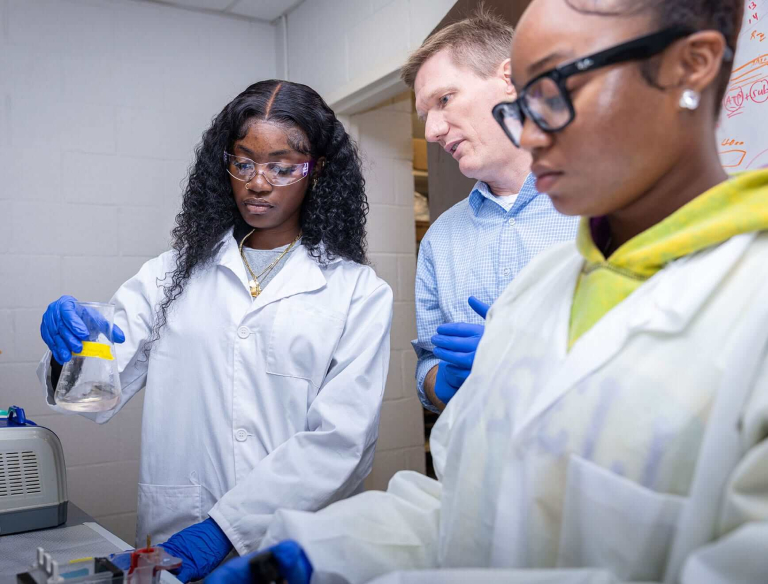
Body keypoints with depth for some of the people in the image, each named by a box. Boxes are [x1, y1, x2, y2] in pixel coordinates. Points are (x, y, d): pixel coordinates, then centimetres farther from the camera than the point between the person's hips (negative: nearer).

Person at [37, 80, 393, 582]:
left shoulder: (359, 292, -4)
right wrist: (74, 350, -23)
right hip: (174, 543, 2)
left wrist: (227, 526, -19)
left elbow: (340, 441, -12)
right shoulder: (175, 274, 5)